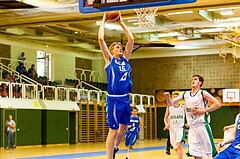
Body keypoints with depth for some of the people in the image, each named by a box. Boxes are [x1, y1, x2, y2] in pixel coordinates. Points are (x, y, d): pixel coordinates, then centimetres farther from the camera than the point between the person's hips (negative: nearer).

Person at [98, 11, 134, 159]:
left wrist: (121, 22, 13)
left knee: (124, 127, 16)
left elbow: (131, 39, 12)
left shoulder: (125, 59, 13)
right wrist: (104, 21, 1)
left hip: (125, 98, 6)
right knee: (113, 130, -3)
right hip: (114, 99, -6)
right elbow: (101, 39, -9)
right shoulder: (109, 59, 0)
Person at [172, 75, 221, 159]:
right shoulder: (185, 94, 9)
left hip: (202, 125, -5)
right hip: (192, 127, 5)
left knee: (210, 152, -2)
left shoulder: (203, 93, -6)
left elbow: (217, 104, -11)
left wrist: (203, 111, -15)